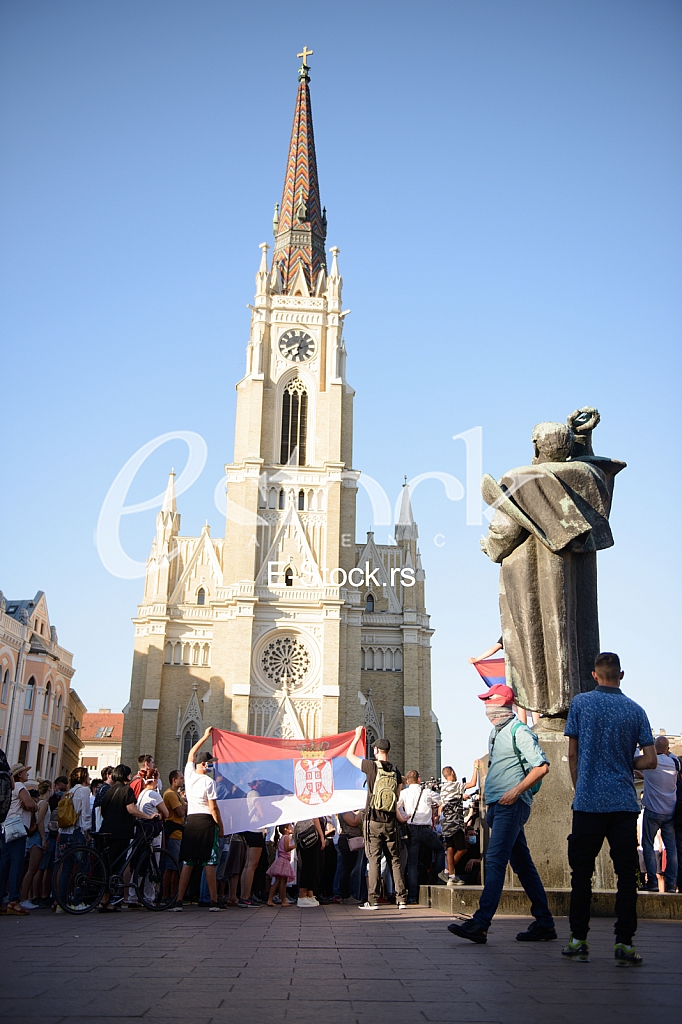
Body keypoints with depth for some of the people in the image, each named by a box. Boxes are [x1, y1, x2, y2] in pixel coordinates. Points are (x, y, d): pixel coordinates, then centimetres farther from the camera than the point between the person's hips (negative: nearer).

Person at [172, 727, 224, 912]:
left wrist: (205, 736, 31)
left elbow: (191, 754, 25)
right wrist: (220, 826, -1)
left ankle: (179, 900, 4)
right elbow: (213, 808, -11)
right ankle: (214, 901, -2)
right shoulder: (208, 781, -10)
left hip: (190, 820, 5)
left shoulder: (189, 775, 7)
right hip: (206, 821, -5)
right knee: (209, 863, -3)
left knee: (187, 862, 7)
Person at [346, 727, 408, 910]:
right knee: (395, 860, 8)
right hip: (390, 821, 4)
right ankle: (401, 899, 7)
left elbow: (349, 755, 5)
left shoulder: (372, 766, -8)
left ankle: (373, 900, 0)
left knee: (374, 860, -1)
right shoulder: (396, 771, 5)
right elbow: (397, 797, 14)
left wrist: (357, 736, 16)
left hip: (374, 821, -3)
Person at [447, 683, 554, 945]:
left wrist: (516, 791, -21)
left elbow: (541, 766, -17)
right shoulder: (496, 733, 19)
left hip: (511, 805, -10)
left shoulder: (519, 731, -10)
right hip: (498, 804, 10)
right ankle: (544, 923, 18)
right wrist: (490, 801, 19)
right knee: (522, 863, 11)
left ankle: (480, 924, -17)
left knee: (495, 861, -14)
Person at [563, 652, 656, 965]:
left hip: (588, 802, -1)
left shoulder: (580, 703, -1)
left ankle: (578, 940, 13)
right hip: (625, 804, 1)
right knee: (626, 874, 6)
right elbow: (650, 761, 1)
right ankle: (624, 943, 5)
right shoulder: (636, 710, 3)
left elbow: (573, 755, 2)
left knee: (582, 872, 8)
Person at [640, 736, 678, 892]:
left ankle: (652, 882, -5)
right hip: (670, 813, 4)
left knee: (648, 846, 2)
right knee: (671, 847, 5)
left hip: (653, 811, -4)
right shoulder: (674, 762, 1)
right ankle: (671, 884, 0)